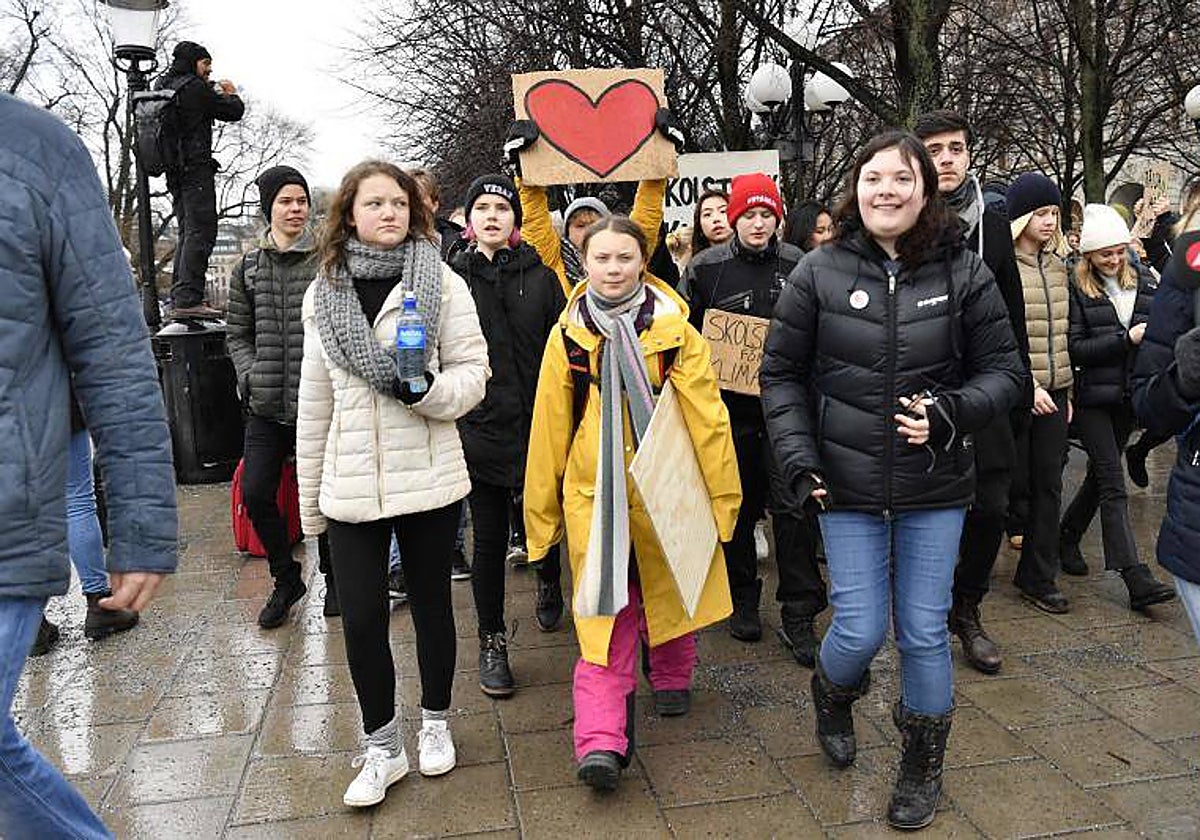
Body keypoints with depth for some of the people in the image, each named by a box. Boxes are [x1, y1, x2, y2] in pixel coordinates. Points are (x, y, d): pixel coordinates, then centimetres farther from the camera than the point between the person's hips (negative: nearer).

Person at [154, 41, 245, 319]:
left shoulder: (162, 86, 17)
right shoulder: (195, 87, -8)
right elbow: (233, 112, -3)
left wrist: (216, 95, 24)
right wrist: (231, 94, 16)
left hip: (174, 170, 9)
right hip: (196, 167, -9)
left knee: (187, 233, 13)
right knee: (201, 231, -12)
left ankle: (179, 297, 12)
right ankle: (188, 299, -20)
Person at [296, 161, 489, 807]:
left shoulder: (442, 283, -3)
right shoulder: (322, 292, 5)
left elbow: (474, 372, -2)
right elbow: (314, 402, 9)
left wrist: (427, 388, -24)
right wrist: (309, 494, 12)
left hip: (428, 480, -1)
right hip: (350, 485, 2)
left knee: (430, 603, 13)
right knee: (361, 616, 2)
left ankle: (435, 722, 35)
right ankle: (383, 747, 23)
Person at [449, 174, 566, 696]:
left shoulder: (540, 276, 4)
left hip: (539, 424, 1)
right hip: (481, 427, 0)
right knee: (490, 540, 5)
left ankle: (549, 584, 47)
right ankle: (491, 641, 22)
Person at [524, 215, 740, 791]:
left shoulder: (675, 331, -5)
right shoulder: (568, 336, -1)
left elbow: (707, 419, -3)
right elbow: (548, 430, 3)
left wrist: (722, 494, -2)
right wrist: (542, 513, 5)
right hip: (595, 497, 0)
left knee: (669, 593, 18)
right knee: (604, 614, -4)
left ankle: (672, 678, 43)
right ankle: (601, 741, -3)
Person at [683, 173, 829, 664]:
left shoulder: (797, 265, 4)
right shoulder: (707, 268, 0)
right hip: (730, 407, 0)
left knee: (792, 505, -5)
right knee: (738, 504, 11)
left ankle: (799, 616, 6)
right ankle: (742, 600, 28)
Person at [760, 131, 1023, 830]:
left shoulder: (965, 273, -2)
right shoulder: (820, 273, -3)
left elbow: (1005, 371, 2)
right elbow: (782, 374, 2)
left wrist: (952, 413, -17)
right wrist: (799, 456, -8)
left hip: (935, 489, 1)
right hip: (848, 486, 0)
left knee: (925, 631, 8)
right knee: (860, 630, 0)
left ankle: (924, 766, 32)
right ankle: (833, 694, 38)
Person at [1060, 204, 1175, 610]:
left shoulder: (1142, 284, 9)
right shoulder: (1076, 289, -7)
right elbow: (1074, 347, -13)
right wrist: (1126, 338, -18)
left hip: (1127, 397, 6)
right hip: (1092, 398, -5)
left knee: (1100, 475, 15)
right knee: (1113, 486, -6)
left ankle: (1067, 539, 34)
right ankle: (1136, 579, -7)